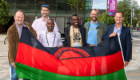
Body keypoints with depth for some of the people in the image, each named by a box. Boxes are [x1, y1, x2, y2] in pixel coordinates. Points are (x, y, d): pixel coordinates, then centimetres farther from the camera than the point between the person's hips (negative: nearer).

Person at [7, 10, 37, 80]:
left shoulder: (27, 25, 1)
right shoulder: (11, 30, -15)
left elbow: (35, 36, 4)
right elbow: (11, 46, -17)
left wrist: (29, 29, -15)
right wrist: (12, 60, -18)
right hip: (15, 56, -5)